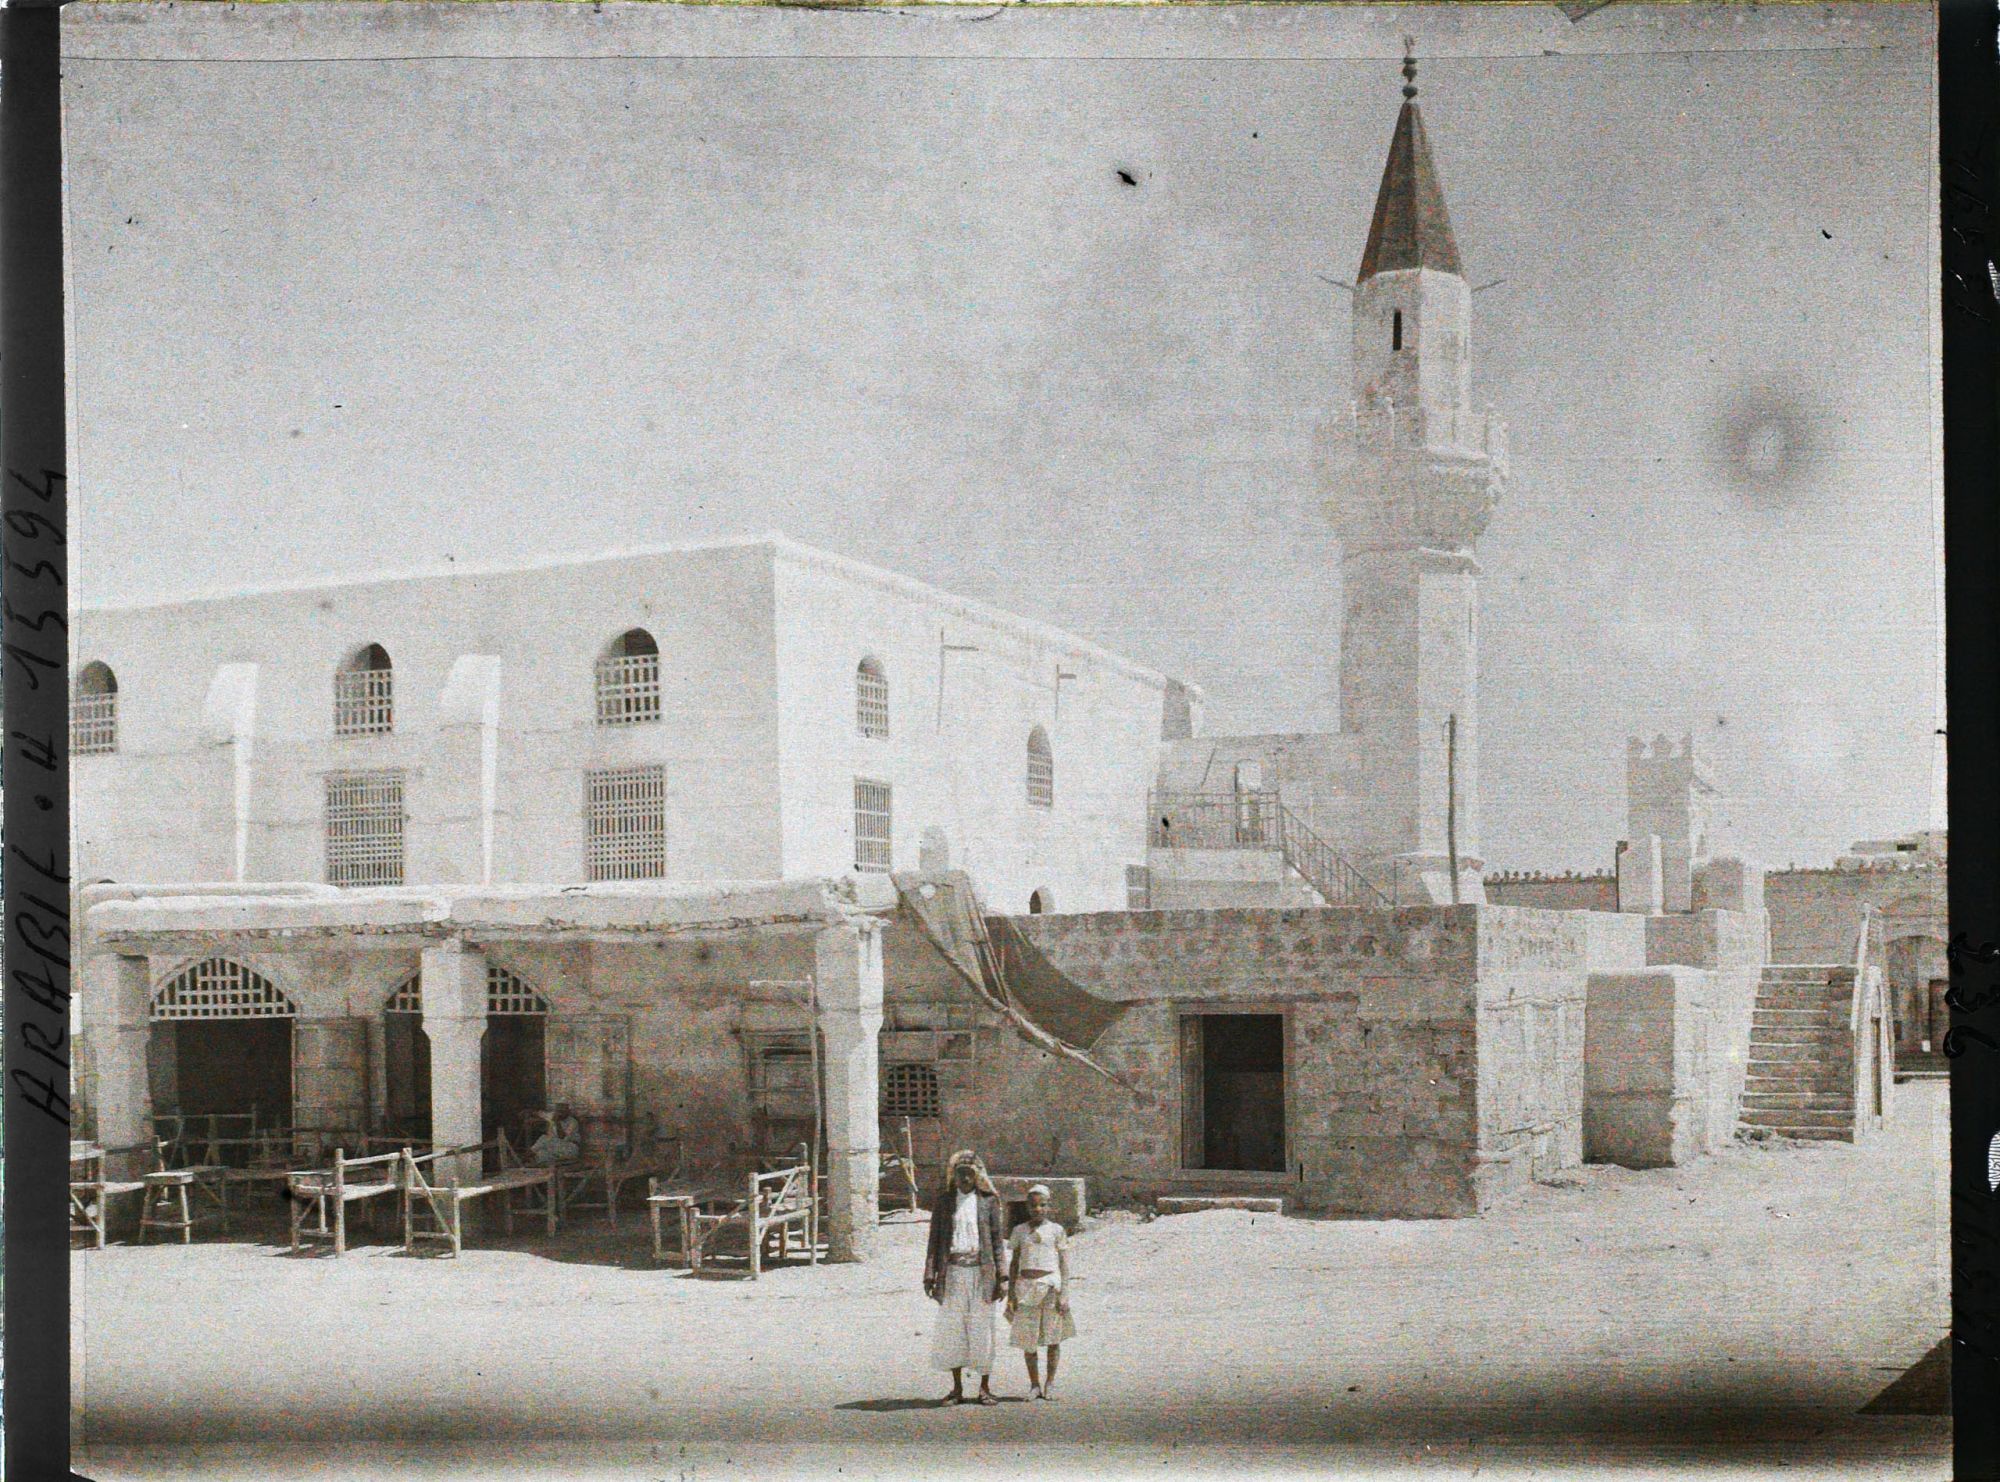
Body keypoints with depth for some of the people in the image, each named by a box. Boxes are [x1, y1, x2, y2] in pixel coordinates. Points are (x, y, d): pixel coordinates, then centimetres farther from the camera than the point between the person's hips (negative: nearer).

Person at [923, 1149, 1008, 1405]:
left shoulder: (988, 1201, 5)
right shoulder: (944, 1200, 9)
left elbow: (998, 1239, 5)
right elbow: (934, 1239, 9)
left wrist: (1002, 1277, -2)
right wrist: (930, 1275, 2)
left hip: (981, 1271, -1)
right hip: (952, 1271, 2)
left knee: (982, 1328, 0)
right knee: (951, 1329, 2)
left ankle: (985, 1388, 9)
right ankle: (957, 1388, 11)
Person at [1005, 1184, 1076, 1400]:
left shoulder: (1057, 1231, 3)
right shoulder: (1019, 1231, 9)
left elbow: (1064, 1264, 1)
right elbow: (1013, 1264, 12)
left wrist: (1064, 1294, -7)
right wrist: (1011, 1294, 5)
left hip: (1050, 1286, -2)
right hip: (1026, 1287, 2)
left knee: (1053, 1337, 2)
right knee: (1027, 1338, 1)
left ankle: (1050, 1383, 12)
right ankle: (1034, 1384, 10)